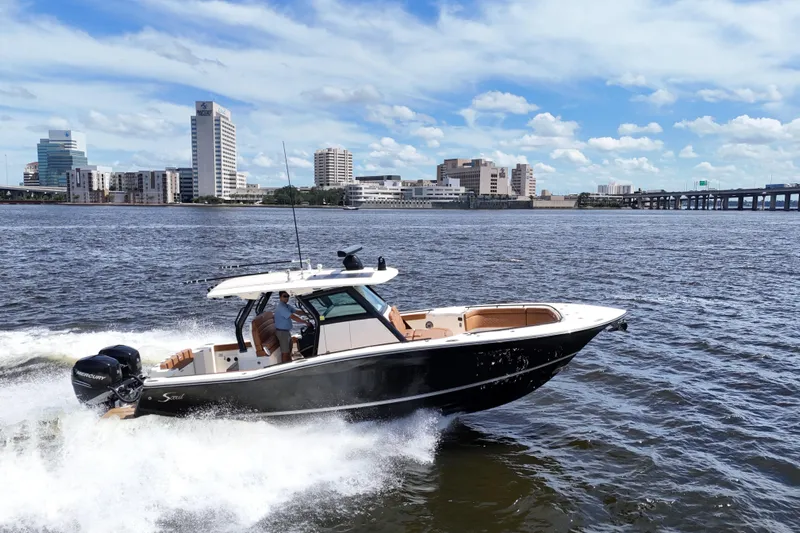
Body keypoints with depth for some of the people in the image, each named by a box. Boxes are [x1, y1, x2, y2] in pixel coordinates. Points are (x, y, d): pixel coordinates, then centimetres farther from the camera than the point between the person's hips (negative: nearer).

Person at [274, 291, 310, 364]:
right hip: (282, 332, -10)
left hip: (288, 331, 10)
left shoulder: (287, 305, 6)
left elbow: (297, 312, 2)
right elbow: (293, 317, -30)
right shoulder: (281, 307, -25)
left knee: (289, 350, 19)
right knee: (285, 352, -1)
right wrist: (305, 322, -29)